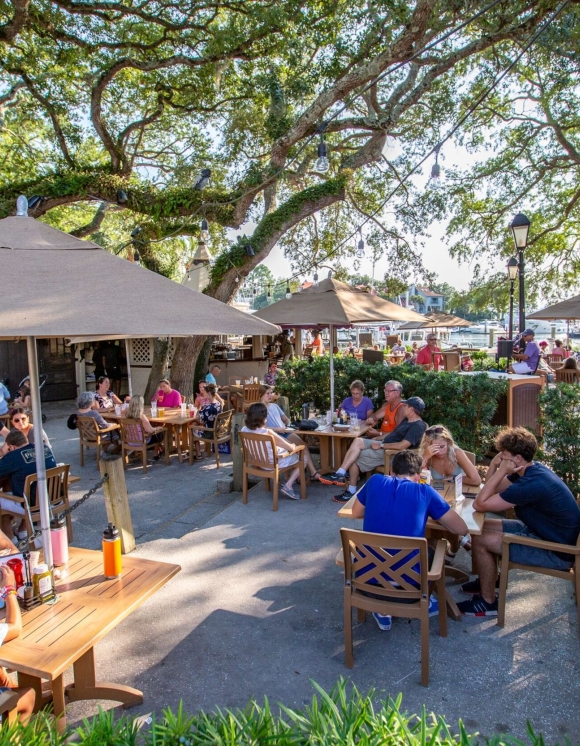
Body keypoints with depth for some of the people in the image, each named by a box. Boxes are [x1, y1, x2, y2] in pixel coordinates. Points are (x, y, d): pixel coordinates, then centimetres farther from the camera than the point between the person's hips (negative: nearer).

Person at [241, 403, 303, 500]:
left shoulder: (244, 430, -14)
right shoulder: (268, 433, -34)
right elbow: (290, 447, -22)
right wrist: (293, 445, 1)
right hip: (273, 463, -7)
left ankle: (289, 478, 35)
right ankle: (288, 485, 5)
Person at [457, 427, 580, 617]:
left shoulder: (532, 484, -31)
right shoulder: (530, 470, -1)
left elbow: (479, 504, -27)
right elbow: (492, 491, 7)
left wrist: (500, 471, -24)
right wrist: (494, 465, -9)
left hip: (557, 551, -10)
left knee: (480, 540, -15)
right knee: (482, 527, 8)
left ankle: (488, 603, 4)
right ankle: (489, 580, 28)